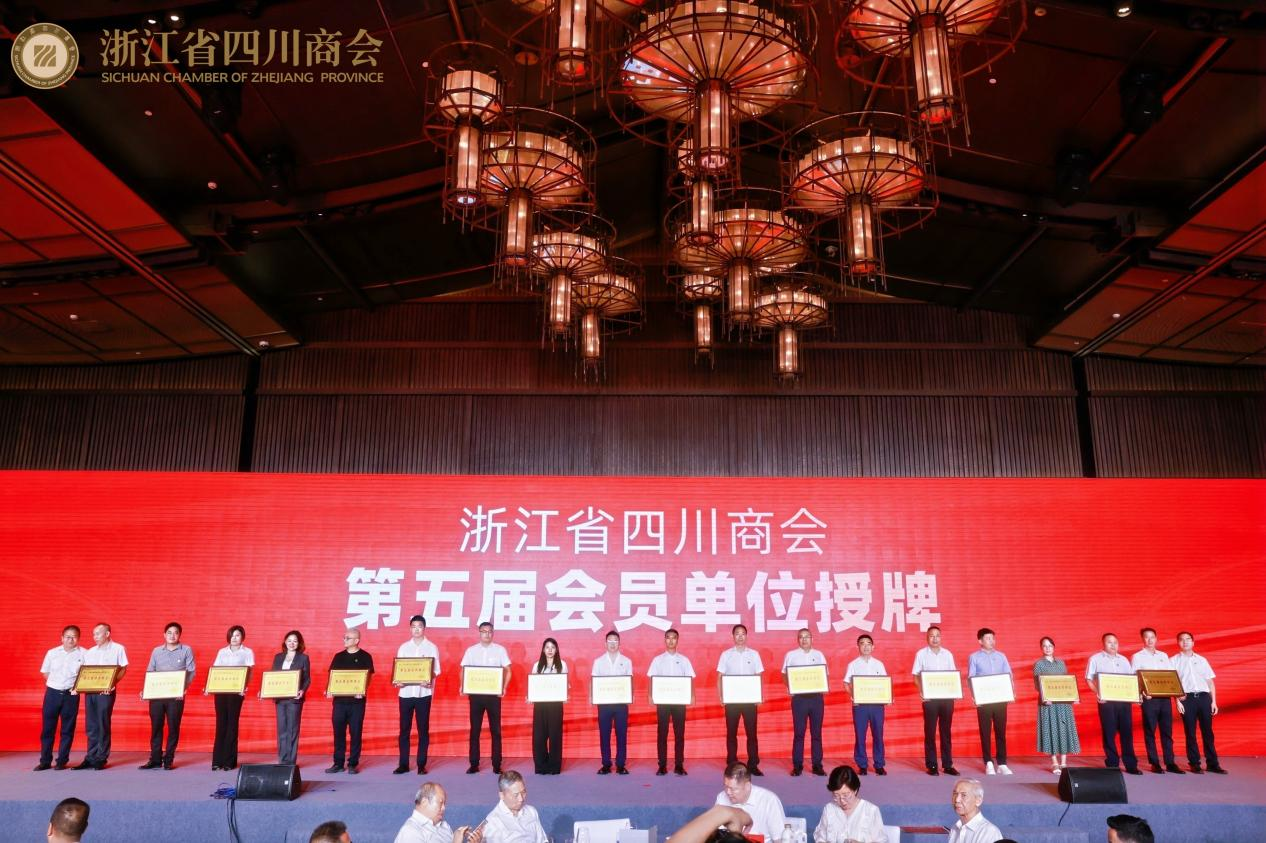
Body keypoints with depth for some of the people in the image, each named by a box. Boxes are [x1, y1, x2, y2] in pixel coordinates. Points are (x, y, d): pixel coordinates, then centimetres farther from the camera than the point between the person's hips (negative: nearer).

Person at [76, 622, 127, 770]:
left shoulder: (118, 649, 2)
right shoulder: (90, 652, 17)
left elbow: (123, 669, -1)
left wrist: (112, 683, -14)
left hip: (106, 691, -5)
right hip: (89, 690, 5)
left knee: (103, 725, -3)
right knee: (91, 726, 6)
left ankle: (101, 759, 3)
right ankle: (90, 758, 10)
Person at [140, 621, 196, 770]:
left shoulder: (186, 650, 3)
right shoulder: (156, 651, 12)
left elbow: (191, 671, -1)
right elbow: (149, 672, 12)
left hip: (176, 695, -2)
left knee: (173, 727, 1)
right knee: (155, 727, 3)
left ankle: (168, 760, 8)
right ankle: (155, 759, 9)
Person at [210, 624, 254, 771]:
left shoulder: (247, 652, 5)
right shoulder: (222, 652, 15)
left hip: (236, 691, -3)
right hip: (220, 690, 3)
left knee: (232, 724, -2)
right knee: (220, 723, 1)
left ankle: (229, 761, 2)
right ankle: (217, 760, 3)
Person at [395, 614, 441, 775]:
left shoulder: (431, 647, 3)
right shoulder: (403, 647, 9)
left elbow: (436, 670, -2)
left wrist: (429, 681, -21)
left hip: (423, 693, -2)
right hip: (406, 692, 2)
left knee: (423, 730, 2)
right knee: (404, 729, 4)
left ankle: (421, 764, 7)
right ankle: (403, 764, 11)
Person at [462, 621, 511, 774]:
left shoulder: (500, 650, 2)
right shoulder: (471, 650, 6)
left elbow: (507, 671, 3)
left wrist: (504, 688, -10)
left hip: (493, 694, -1)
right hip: (475, 694, 1)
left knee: (495, 730, 1)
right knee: (475, 729, 4)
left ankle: (497, 764, 6)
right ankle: (474, 764, 10)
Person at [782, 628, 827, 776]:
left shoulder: (819, 655, 11)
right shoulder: (791, 655, 5)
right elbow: (785, 675, 7)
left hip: (816, 697, 2)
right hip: (799, 697, -2)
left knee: (816, 732, 4)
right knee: (798, 732, -1)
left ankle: (817, 765, 10)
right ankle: (797, 766, 4)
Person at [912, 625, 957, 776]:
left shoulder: (948, 654, 9)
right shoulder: (921, 654, 1)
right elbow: (916, 676, 0)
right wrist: (922, 691, -15)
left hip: (947, 697, 3)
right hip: (930, 697, -2)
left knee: (946, 731, 7)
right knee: (930, 731, 1)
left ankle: (947, 764, 12)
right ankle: (931, 765, 6)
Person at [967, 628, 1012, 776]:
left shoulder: (1001, 656, 12)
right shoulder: (974, 657, 2)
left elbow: (1009, 676, 10)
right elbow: (971, 679, -1)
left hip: (1000, 698, 3)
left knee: (1001, 731, 3)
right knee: (985, 731, 1)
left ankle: (1002, 763, 8)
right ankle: (989, 763, 7)